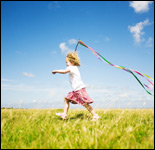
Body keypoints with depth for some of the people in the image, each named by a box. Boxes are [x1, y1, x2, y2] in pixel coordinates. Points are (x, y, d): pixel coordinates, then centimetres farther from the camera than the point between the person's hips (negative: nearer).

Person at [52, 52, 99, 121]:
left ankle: (95, 115, -4)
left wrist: (55, 71, -13)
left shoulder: (72, 68, -11)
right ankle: (64, 114, 17)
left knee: (85, 103, -10)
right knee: (66, 99, 13)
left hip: (79, 89, -10)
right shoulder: (75, 68, 17)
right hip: (76, 90, 10)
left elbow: (64, 71, -25)